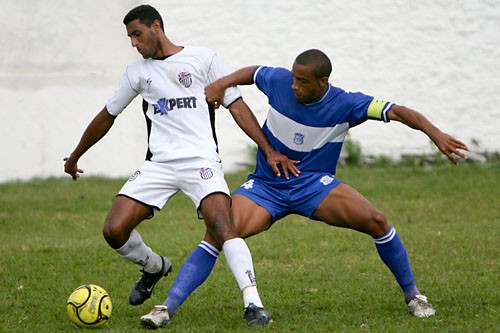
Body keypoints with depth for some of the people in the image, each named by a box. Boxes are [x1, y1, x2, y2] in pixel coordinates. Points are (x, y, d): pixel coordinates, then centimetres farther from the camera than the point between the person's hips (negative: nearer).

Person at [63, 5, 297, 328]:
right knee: (114, 230, -10)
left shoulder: (203, 58, 5)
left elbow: (236, 106, 4)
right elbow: (107, 116, 29)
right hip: (159, 164, 4)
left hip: (201, 159, -4)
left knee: (222, 226, -27)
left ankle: (253, 303, -30)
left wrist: (269, 150, -4)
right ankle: (155, 267, 21)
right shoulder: (138, 72, 17)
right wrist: (75, 156, 36)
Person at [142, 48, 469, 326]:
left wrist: (435, 134, -33)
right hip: (265, 186, 1)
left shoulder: (345, 105, -15)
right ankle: (169, 306, -19)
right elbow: (251, 72, 13)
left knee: (376, 221, -20)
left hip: (314, 183, -1)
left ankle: (413, 295, 0)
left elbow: (397, 111, -20)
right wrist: (222, 83, -4)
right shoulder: (279, 81, -10)